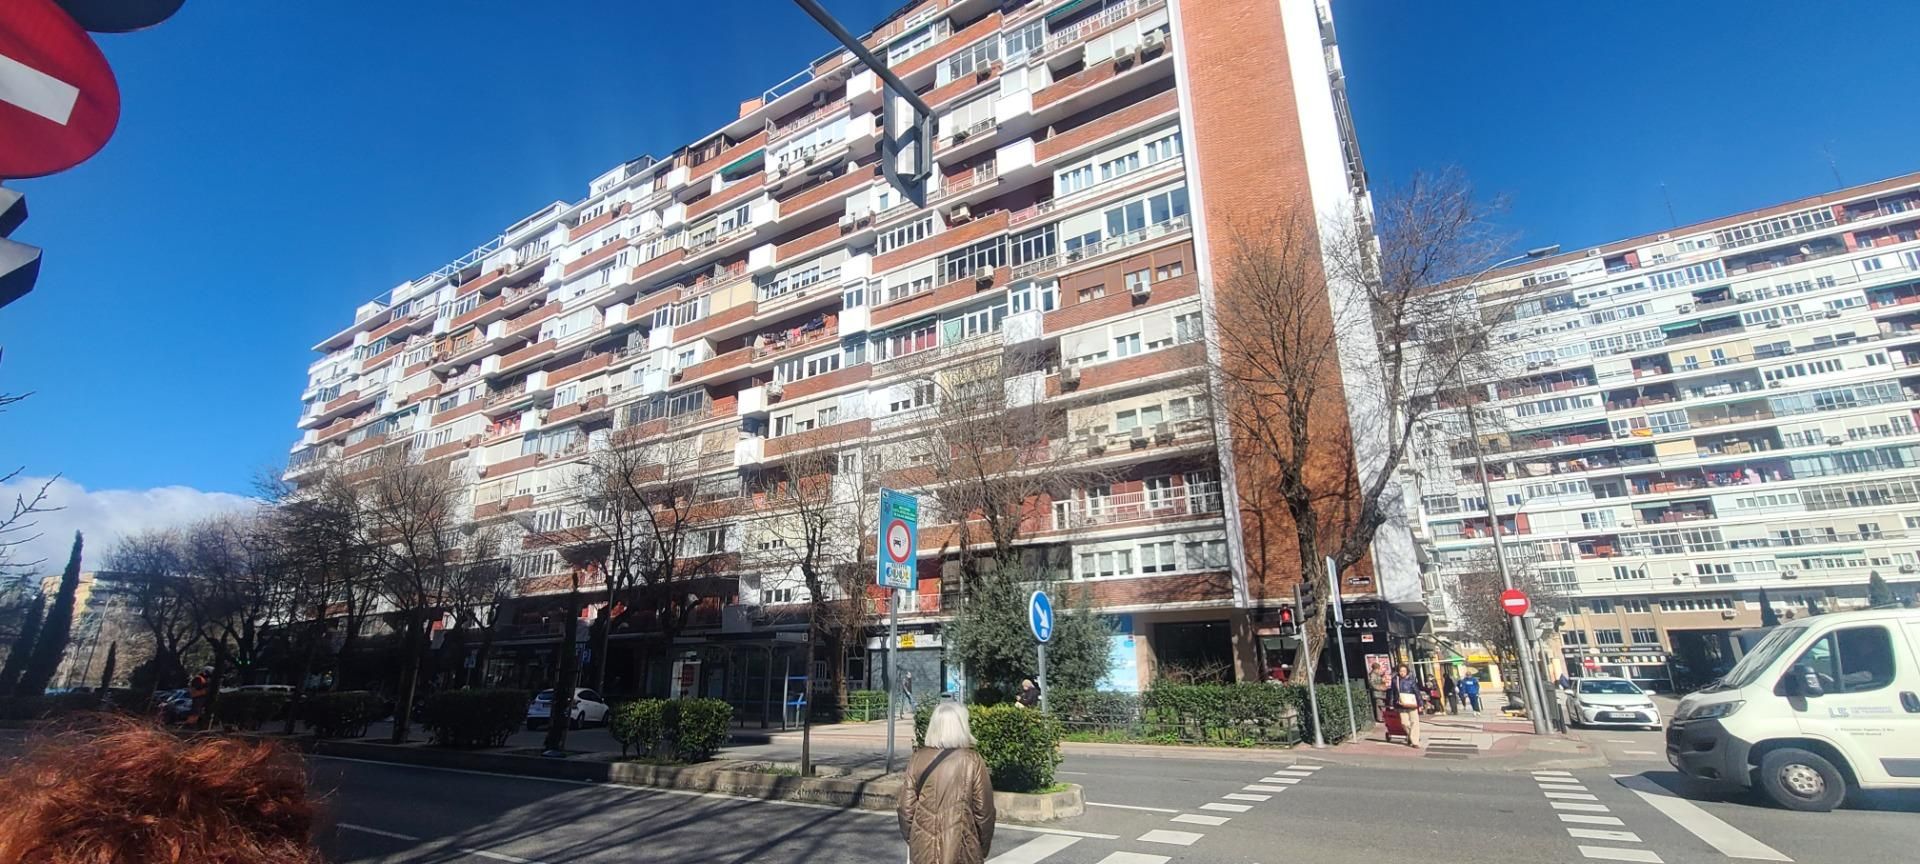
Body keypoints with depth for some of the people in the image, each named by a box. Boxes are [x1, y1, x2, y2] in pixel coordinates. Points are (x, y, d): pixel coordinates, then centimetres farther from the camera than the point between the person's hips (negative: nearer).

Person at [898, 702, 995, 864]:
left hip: (924, 849, 3)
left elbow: (906, 805, 1)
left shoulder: (918, 759, -4)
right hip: (960, 851, -2)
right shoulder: (972, 761, -11)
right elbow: (984, 810, -5)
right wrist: (984, 847, 10)